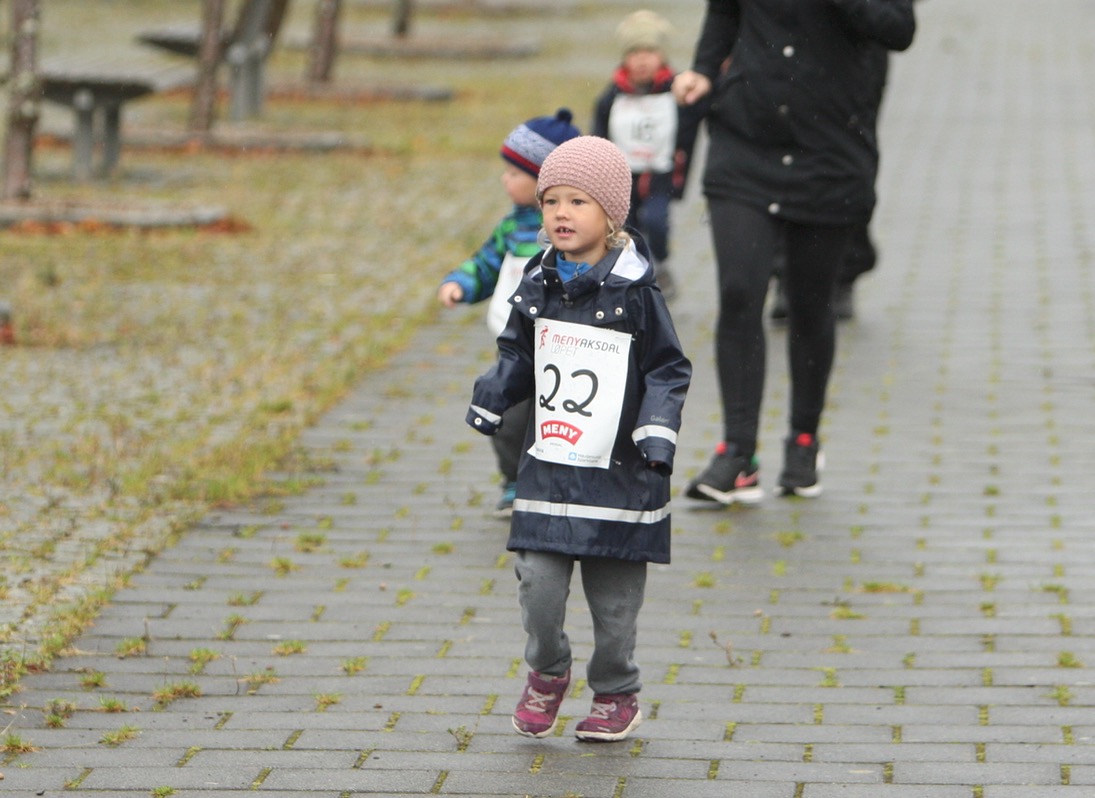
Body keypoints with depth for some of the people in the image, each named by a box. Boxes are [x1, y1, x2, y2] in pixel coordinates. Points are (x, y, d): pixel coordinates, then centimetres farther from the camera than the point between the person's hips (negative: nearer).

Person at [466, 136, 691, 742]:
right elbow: (518, 357, 18)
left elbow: (668, 370, -2)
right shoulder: (537, 288, 5)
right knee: (538, 582, -7)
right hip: (547, 468, 3)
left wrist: (657, 434, -12)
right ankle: (546, 674, 18)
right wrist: (491, 398, 4)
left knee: (614, 597, 4)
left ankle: (616, 696, 24)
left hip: (618, 474, -3)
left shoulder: (633, 291, -7)